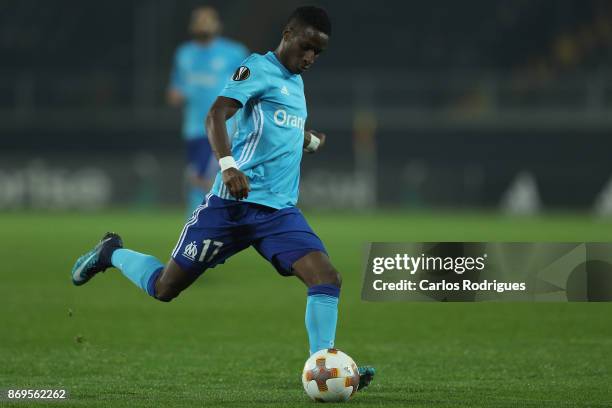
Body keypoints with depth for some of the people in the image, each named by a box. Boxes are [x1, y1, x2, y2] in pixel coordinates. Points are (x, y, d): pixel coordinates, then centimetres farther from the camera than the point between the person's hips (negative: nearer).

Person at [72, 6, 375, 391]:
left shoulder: (296, 82, 20)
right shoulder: (258, 68, -6)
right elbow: (217, 113, -22)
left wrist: (309, 141, 26)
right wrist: (228, 165, -37)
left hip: (280, 211, 7)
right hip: (234, 202, -7)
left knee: (328, 278, -16)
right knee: (164, 287, 2)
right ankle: (112, 253, 31)